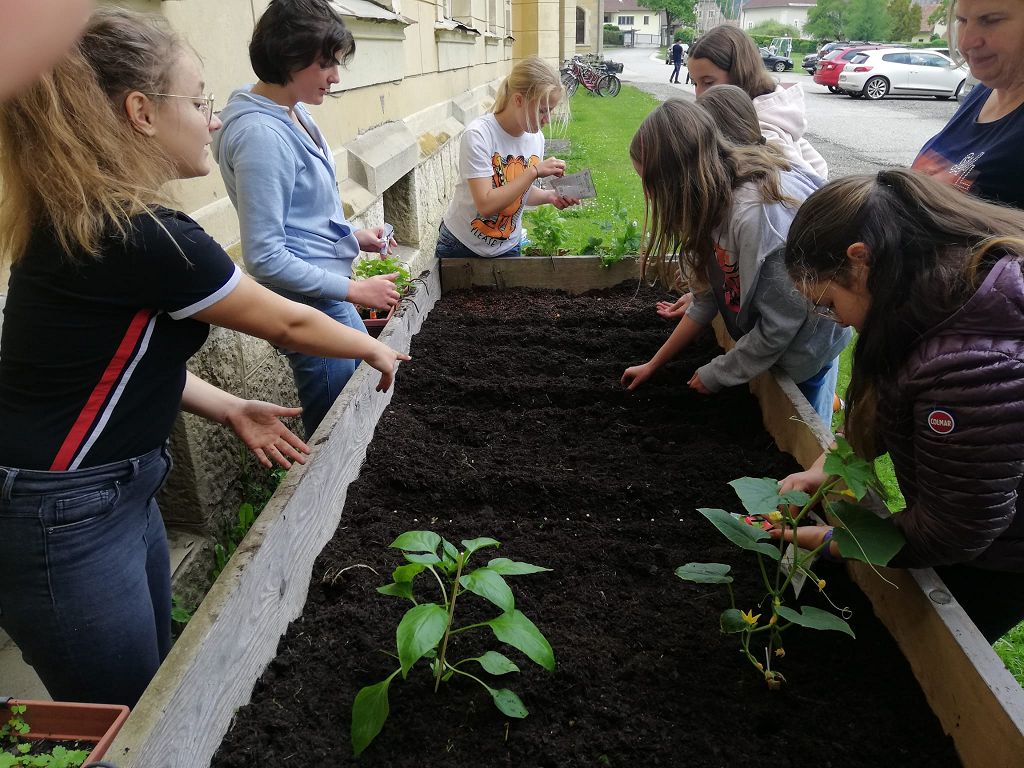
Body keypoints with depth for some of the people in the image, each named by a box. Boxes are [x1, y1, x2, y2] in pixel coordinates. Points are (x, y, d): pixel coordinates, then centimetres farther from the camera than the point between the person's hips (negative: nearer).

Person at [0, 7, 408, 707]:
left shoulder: (81, 220, 3)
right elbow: (286, 324, -13)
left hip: (118, 491, 9)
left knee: (155, 691, 23)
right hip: (63, 523, -9)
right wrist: (377, 351, 4)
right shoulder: (143, 239, -25)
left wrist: (230, 410, 4)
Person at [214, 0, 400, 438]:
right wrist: (354, 290, -21)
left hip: (325, 291, 10)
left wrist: (352, 236, 7)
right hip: (308, 304, -10)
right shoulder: (261, 135, -24)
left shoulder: (293, 112, 5)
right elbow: (264, 257, -25)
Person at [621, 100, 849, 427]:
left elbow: (779, 325, -28)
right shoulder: (718, 200, -9)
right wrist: (652, 365, 3)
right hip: (762, 342, 8)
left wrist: (715, 375, -13)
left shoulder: (757, 214, -36)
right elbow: (708, 298, -1)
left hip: (804, 347, -8)